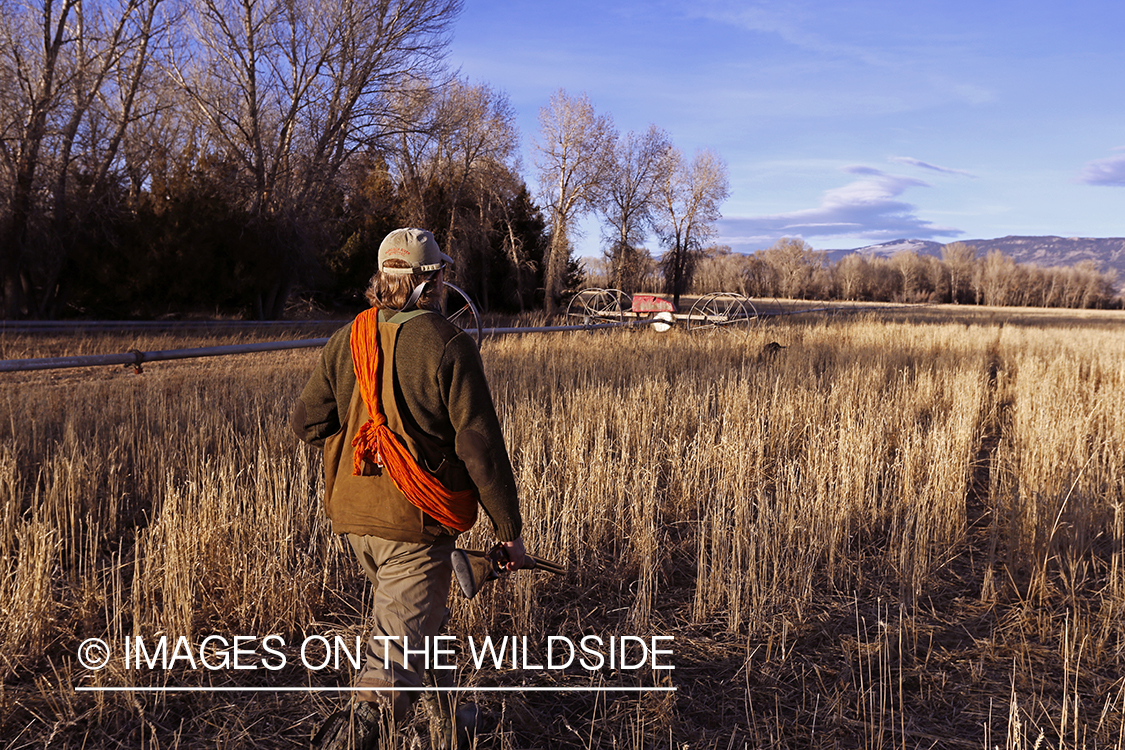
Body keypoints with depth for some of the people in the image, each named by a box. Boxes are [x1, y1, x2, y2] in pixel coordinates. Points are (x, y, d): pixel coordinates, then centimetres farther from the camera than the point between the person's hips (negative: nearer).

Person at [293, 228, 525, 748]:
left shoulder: (346, 340, 2)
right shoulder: (449, 346, -14)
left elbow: (307, 421, 4)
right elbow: (481, 446, -15)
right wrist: (509, 529, -8)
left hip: (354, 514, 6)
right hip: (416, 521, -6)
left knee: (400, 607, 28)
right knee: (405, 632, -1)